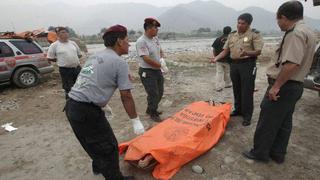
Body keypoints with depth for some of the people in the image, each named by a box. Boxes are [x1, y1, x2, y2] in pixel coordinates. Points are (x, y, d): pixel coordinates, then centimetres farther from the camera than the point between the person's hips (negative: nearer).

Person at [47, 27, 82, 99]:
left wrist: (73, 59, 7)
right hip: (65, 70, -4)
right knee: (68, 88, 3)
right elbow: (50, 58, 1)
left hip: (77, 68, 4)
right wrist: (60, 60, 0)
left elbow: (79, 54, 18)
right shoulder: (54, 45, -3)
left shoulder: (73, 43, 9)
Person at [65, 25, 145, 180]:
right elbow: (126, 96, -10)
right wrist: (136, 121, -1)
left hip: (72, 106, 9)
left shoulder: (95, 56, 16)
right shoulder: (120, 63, -9)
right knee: (108, 147, 8)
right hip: (87, 111, -9)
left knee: (95, 142, 28)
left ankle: (99, 166, 51)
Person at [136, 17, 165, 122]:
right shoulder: (141, 41, -20)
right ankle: (153, 114, 21)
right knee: (153, 94, -2)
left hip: (157, 70, 9)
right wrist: (160, 65, -18)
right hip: (147, 72, -9)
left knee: (159, 93, 17)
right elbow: (146, 59, -26)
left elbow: (160, 51, 19)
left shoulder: (155, 38, 7)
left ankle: (150, 109, 37)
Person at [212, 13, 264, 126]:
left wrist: (246, 53, -30)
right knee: (236, 89, 14)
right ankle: (238, 110, 29)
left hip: (248, 64, -5)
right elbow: (225, 51, 11)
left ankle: (247, 115, 6)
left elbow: (258, 51, -10)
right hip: (234, 64, 6)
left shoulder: (254, 34, -5)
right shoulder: (232, 35, 11)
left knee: (247, 91, -3)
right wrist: (216, 58, -6)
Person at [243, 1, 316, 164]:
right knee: (284, 122, 16)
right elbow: (300, 62, 18)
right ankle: (277, 154, 29)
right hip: (295, 85, 10)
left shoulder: (296, 33, -18)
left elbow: (291, 64, -29)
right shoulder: (307, 32, 15)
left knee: (267, 122, 2)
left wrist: (276, 86, -23)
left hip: (284, 86, -10)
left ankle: (259, 152, 16)